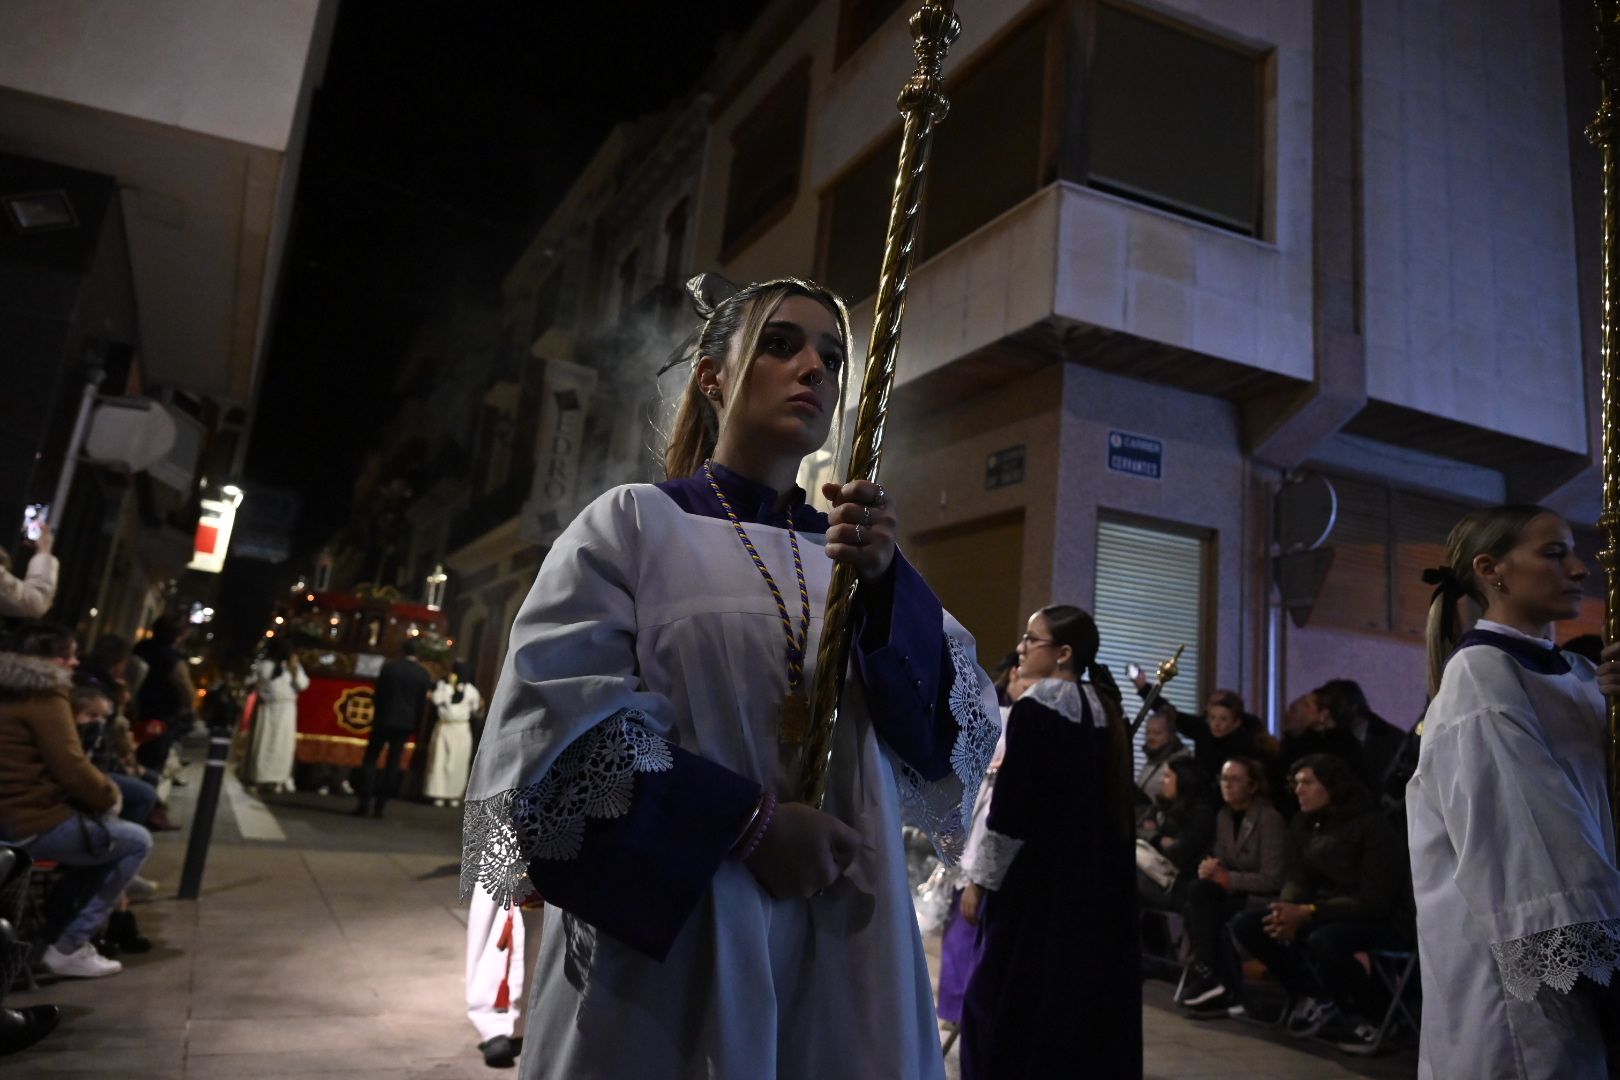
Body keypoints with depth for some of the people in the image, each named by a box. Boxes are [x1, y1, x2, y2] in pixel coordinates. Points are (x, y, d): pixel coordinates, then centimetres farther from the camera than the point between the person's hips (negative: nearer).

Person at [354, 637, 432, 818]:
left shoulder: (389, 667, -4)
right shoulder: (424, 674, -1)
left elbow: (379, 693, 0)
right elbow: (422, 703, 2)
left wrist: (377, 716, 13)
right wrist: (415, 726, 11)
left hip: (384, 720, -1)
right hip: (406, 723, 2)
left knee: (370, 760, 5)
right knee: (393, 764, 7)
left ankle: (364, 803, -3)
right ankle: (380, 805, 6)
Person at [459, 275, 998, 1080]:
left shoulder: (850, 553, 8)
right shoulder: (634, 522, -2)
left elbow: (959, 739, -1)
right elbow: (553, 722, -11)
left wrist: (884, 582, -16)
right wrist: (750, 821, -18)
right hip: (669, 939, -3)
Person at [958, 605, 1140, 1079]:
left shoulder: (1032, 710, -15)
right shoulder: (1106, 712, 7)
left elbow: (1010, 808, -17)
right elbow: (1112, 804, 12)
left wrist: (979, 879, -9)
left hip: (1036, 881, -7)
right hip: (1097, 883, 7)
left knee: (1008, 1002, 4)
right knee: (1089, 997, 14)